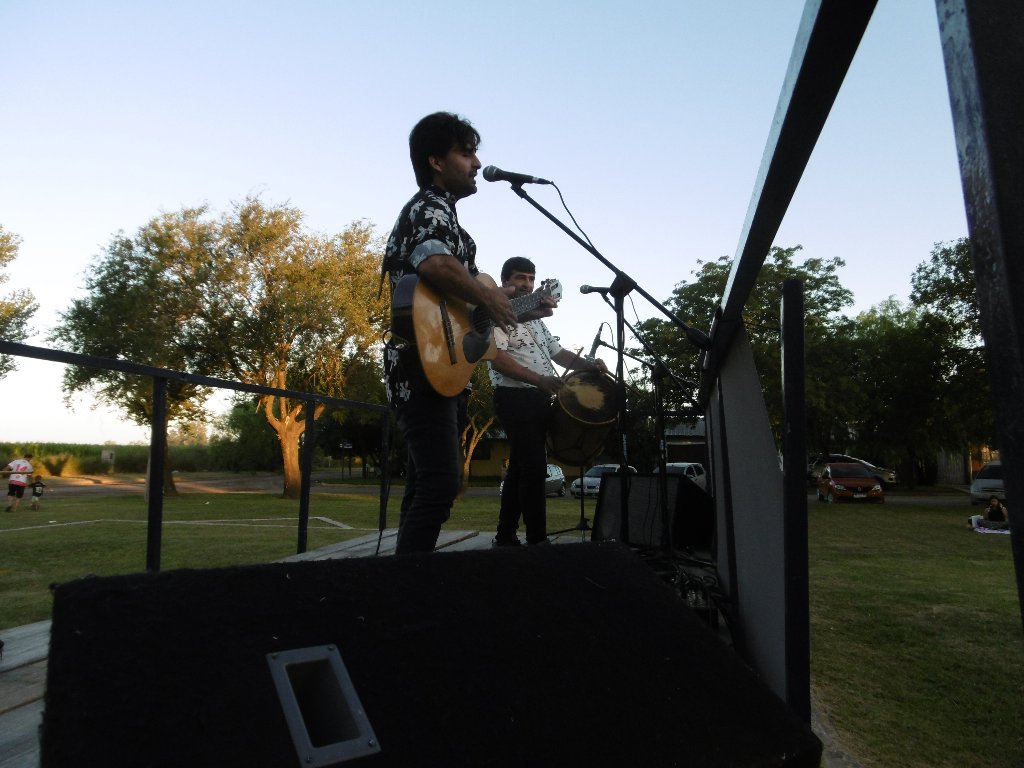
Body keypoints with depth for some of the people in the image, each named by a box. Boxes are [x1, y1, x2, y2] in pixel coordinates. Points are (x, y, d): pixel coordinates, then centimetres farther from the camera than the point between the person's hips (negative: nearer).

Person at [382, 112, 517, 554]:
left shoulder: (440, 212, 26)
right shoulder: (430, 207, -7)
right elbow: (435, 265, -30)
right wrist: (488, 298, -16)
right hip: (425, 368, -11)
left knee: (427, 485, 12)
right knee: (441, 484, -17)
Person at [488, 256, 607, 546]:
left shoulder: (536, 320, 23)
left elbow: (559, 353, 20)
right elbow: (498, 359, -17)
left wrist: (589, 364, 1)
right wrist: (538, 379, -26)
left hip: (540, 400, 9)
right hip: (514, 398, -9)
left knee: (520, 468, 11)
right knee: (534, 469, -13)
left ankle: (506, 536, 19)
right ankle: (538, 540, -8)